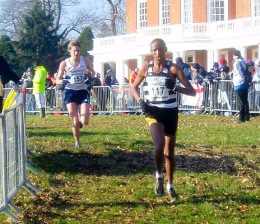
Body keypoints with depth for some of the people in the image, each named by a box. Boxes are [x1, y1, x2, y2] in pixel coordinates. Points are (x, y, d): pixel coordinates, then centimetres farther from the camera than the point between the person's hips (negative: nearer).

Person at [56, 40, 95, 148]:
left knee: (84, 122, -10)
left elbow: (92, 72, 16)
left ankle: (80, 121, 29)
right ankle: (77, 142, 19)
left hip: (83, 92, 1)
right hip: (70, 92, -1)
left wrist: (90, 77, -7)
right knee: (75, 122, -7)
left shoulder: (85, 60, 1)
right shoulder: (64, 63, -2)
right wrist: (62, 82, -20)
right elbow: (57, 80, 4)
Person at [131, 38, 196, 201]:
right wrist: (140, 101, -2)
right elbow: (134, 87, 17)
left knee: (170, 151, 9)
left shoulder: (173, 69, -7)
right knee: (159, 145, -23)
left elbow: (192, 91, -10)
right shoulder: (145, 69, 1)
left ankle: (170, 186, 26)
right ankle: (159, 177, 2)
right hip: (153, 112, 0)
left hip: (170, 112, 0)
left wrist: (177, 88, -28)